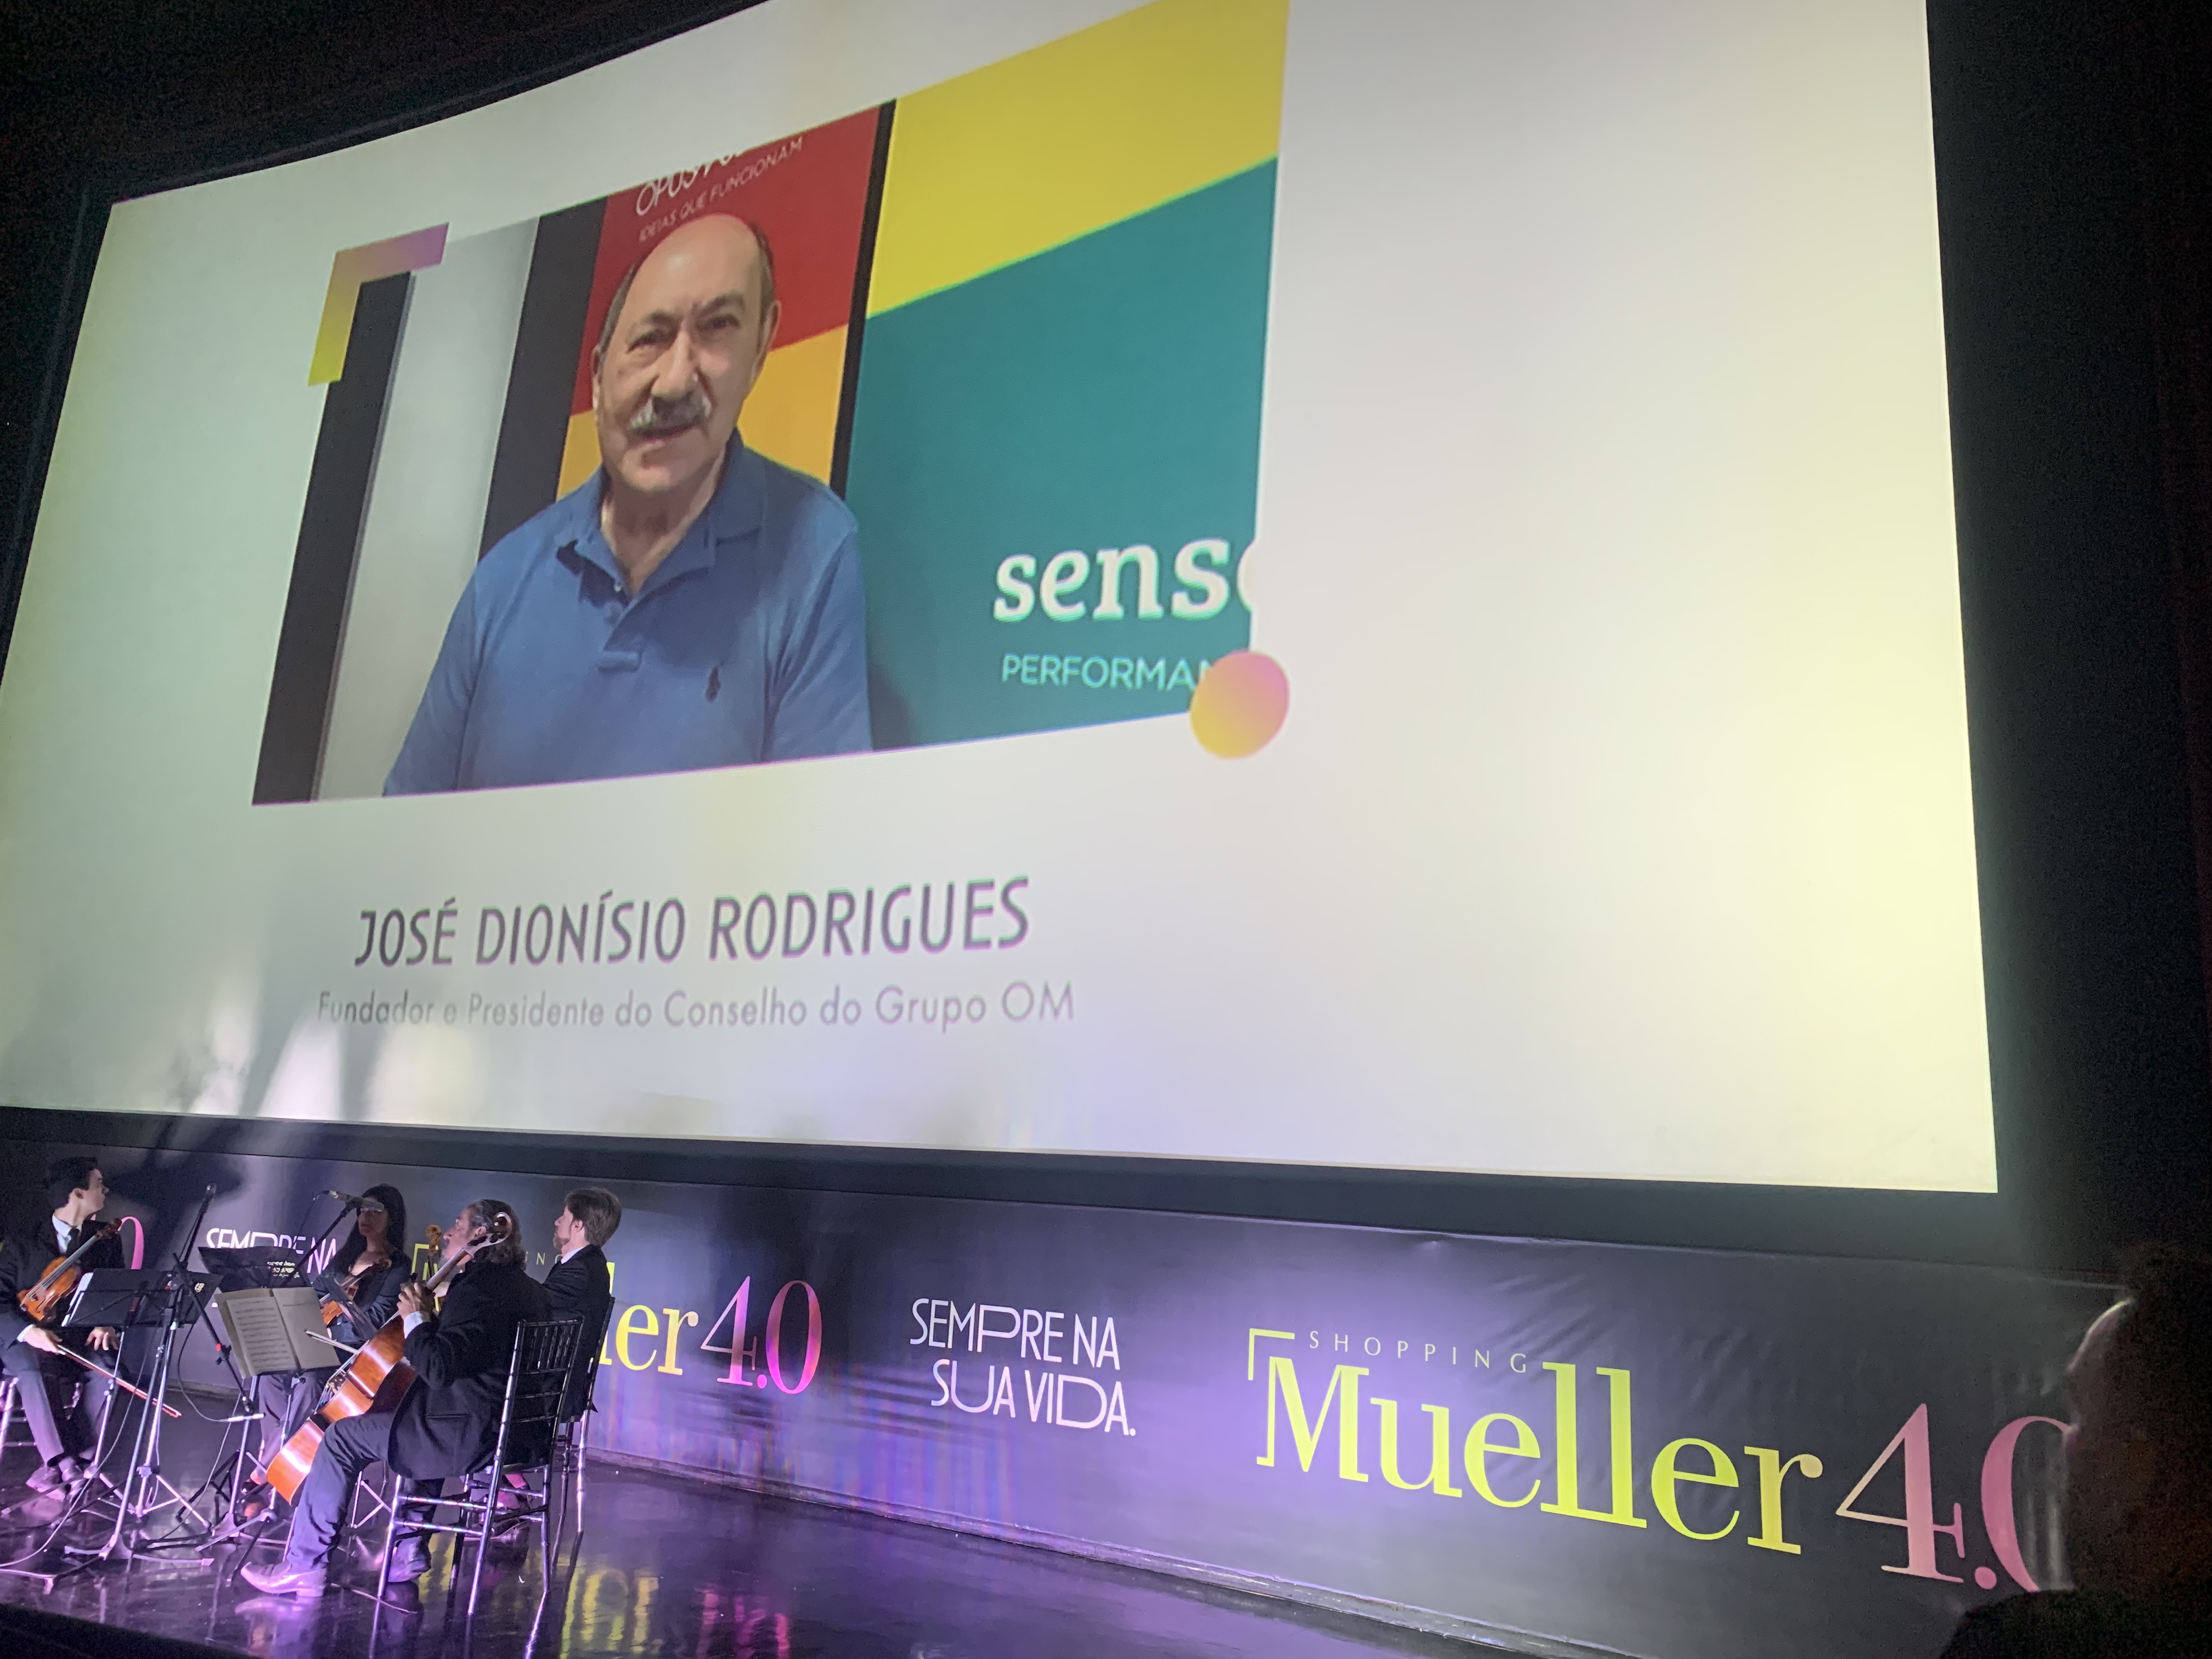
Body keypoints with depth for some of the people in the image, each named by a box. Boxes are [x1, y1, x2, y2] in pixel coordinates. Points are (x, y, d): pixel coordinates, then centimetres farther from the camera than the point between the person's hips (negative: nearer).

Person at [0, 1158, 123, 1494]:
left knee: (107, 1369, -29)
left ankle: (67, 1460, -16)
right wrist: (27, 1330, -25)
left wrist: (108, 1325, -16)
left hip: (81, 1340, 2)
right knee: (36, 1370, -36)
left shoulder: (107, 1244, 9)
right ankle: (62, 1461, -28)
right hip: (27, 1341, -2)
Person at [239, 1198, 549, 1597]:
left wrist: (418, 1319, -12)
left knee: (343, 1437, 4)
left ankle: (304, 1565, 12)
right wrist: (438, 1318, 15)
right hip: (514, 1433, 10)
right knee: (417, 1421, 36)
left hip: (472, 1435, -10)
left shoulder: (476, 1290, -19)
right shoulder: (528, 1289, 11)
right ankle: (410, 1549, 35)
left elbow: (438, 1368, -26)